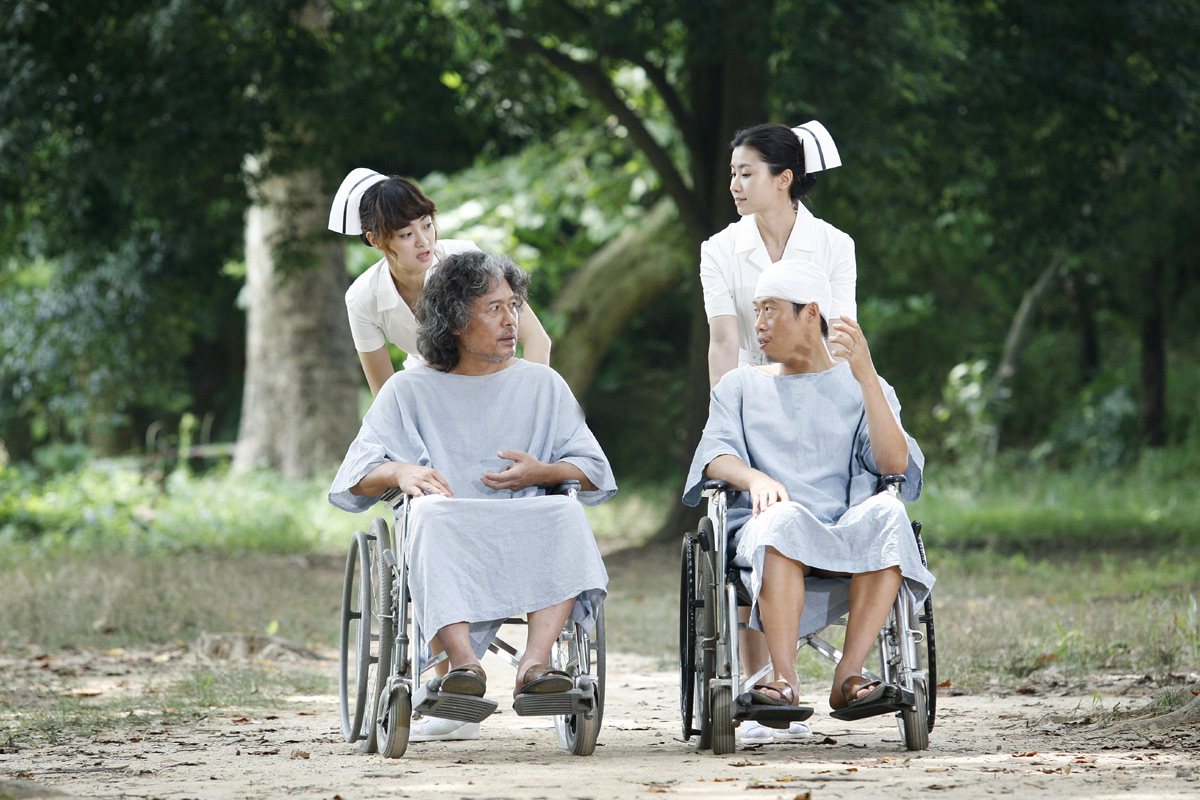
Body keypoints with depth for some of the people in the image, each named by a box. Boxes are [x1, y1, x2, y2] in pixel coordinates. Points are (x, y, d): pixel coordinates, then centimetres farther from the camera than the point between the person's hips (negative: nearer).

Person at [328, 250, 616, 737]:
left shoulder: (542, 385, 22)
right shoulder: (408, 391, 18)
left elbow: (595, 473, 15)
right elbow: (353, 479, 7)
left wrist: (541, 472, -5)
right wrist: (399, 471, -15)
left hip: (525, 540, 1)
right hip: (446, 543, -1)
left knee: (566, 515, -32)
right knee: (432, 511, -36)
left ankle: (535, 661, -45)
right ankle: (462, 660, -50)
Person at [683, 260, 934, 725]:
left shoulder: (860, 387, 18)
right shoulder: (740, 386, 23)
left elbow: (894, 464, -1)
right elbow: (714, 455, 4)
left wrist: (865, 375, -11)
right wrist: (754, 478, -19)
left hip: (847, 532, 0)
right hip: (765, 530, 0)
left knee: (887, 513, -34)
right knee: (783, 518, -37)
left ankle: (848, 675, -38)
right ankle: (783, 677, -42)